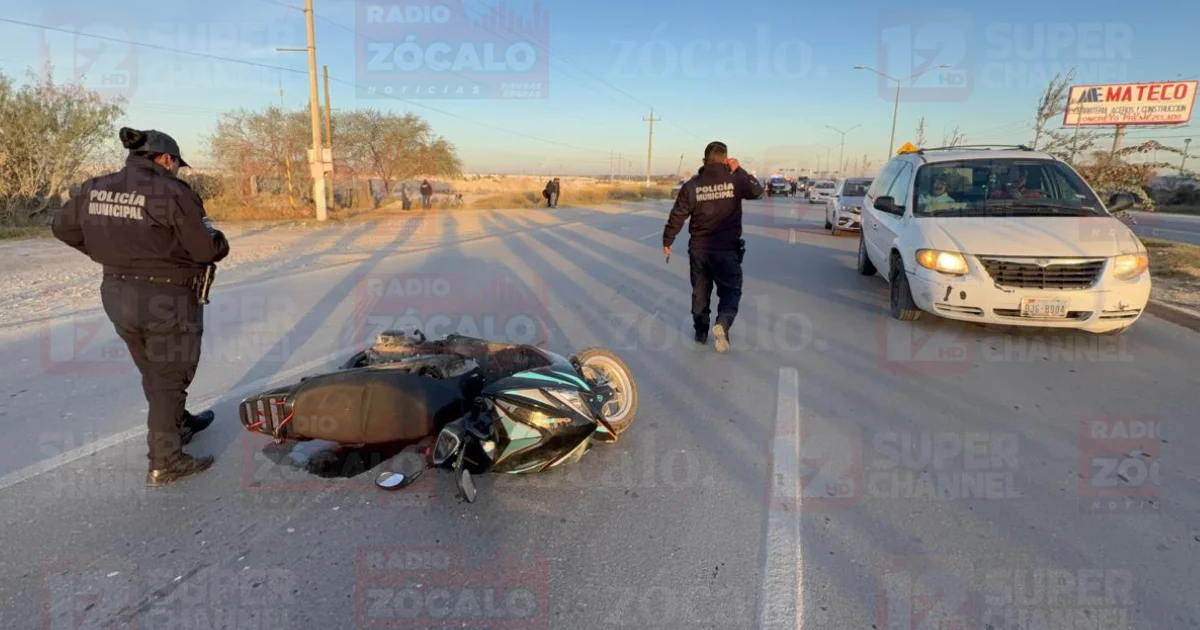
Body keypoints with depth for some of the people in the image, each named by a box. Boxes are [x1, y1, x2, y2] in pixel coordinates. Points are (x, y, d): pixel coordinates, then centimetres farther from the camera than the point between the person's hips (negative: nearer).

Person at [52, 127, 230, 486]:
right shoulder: (171, 192, -18)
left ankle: (180, 424, 44)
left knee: (154, 373, 23)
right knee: (168, 377, 5)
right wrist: (219, 243, 3)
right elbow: (209, 249, -19)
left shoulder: (95, 189, 4)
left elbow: (64, 227, 15)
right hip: (167, 299, -7)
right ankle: (165, 463, 9)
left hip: (116, 293, 7)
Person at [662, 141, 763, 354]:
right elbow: (757, 190, 14)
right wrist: (739, 170, 14)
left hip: (699, 248, 2)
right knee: (731, 290, 8)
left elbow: (677, 216, -3)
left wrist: (667, 242, 8)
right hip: (727, 249, -1)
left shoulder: (692, 185, -5)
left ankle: (701, 331, 23)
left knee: (700, 291, 16)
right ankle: (722, 323, -17)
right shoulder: (735, 181, -6)